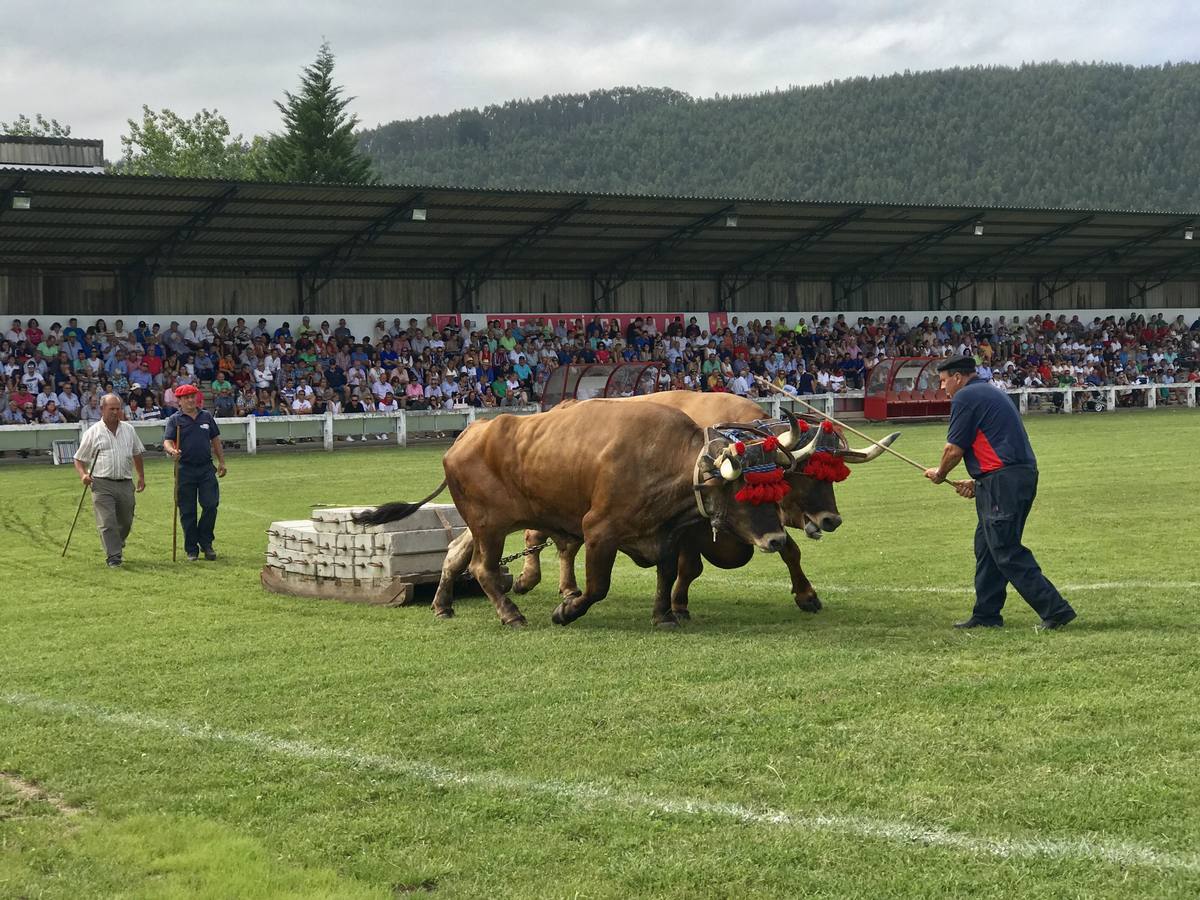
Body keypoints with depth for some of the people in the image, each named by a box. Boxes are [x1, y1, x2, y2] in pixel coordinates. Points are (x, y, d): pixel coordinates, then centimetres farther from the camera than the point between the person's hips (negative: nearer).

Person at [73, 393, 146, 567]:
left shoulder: (128, 430, 13)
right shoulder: (92, 433, 1)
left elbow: (137, 454, 24)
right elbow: (79, 459, 5)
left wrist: (141, 476, 23)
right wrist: (83, 475, -13)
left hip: (125, 484, 4)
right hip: (102, 484, -4)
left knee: (125, 522, 12)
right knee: (107, 522, -12)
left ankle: (117, 547, 37)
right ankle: (113, 557, -11)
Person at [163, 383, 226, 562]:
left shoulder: (207, 417, 13)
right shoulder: (175, 420, 2)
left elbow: (215, 440, 19)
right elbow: (167, 441, -9)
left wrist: (222, 462, 15)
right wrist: (172, 450, -31)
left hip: (206, 468, 2)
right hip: (185, 470, -2)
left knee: (211, 505, -5)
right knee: (187, 511, 2)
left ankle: (206, 543, 11)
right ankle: (191, 549, 10)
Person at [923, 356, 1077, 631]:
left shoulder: (965, 397, -6)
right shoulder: (991, 393, 23)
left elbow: (953, 449, -7)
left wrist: (940, 474, 12)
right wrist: (978, 482, 20)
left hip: (1002, 482, -10)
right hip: (1024, 474, 10)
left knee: (1007, 552, -9)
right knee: (986, 546, 16)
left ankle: (1055, 610, -12)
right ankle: (986, 615, 20)